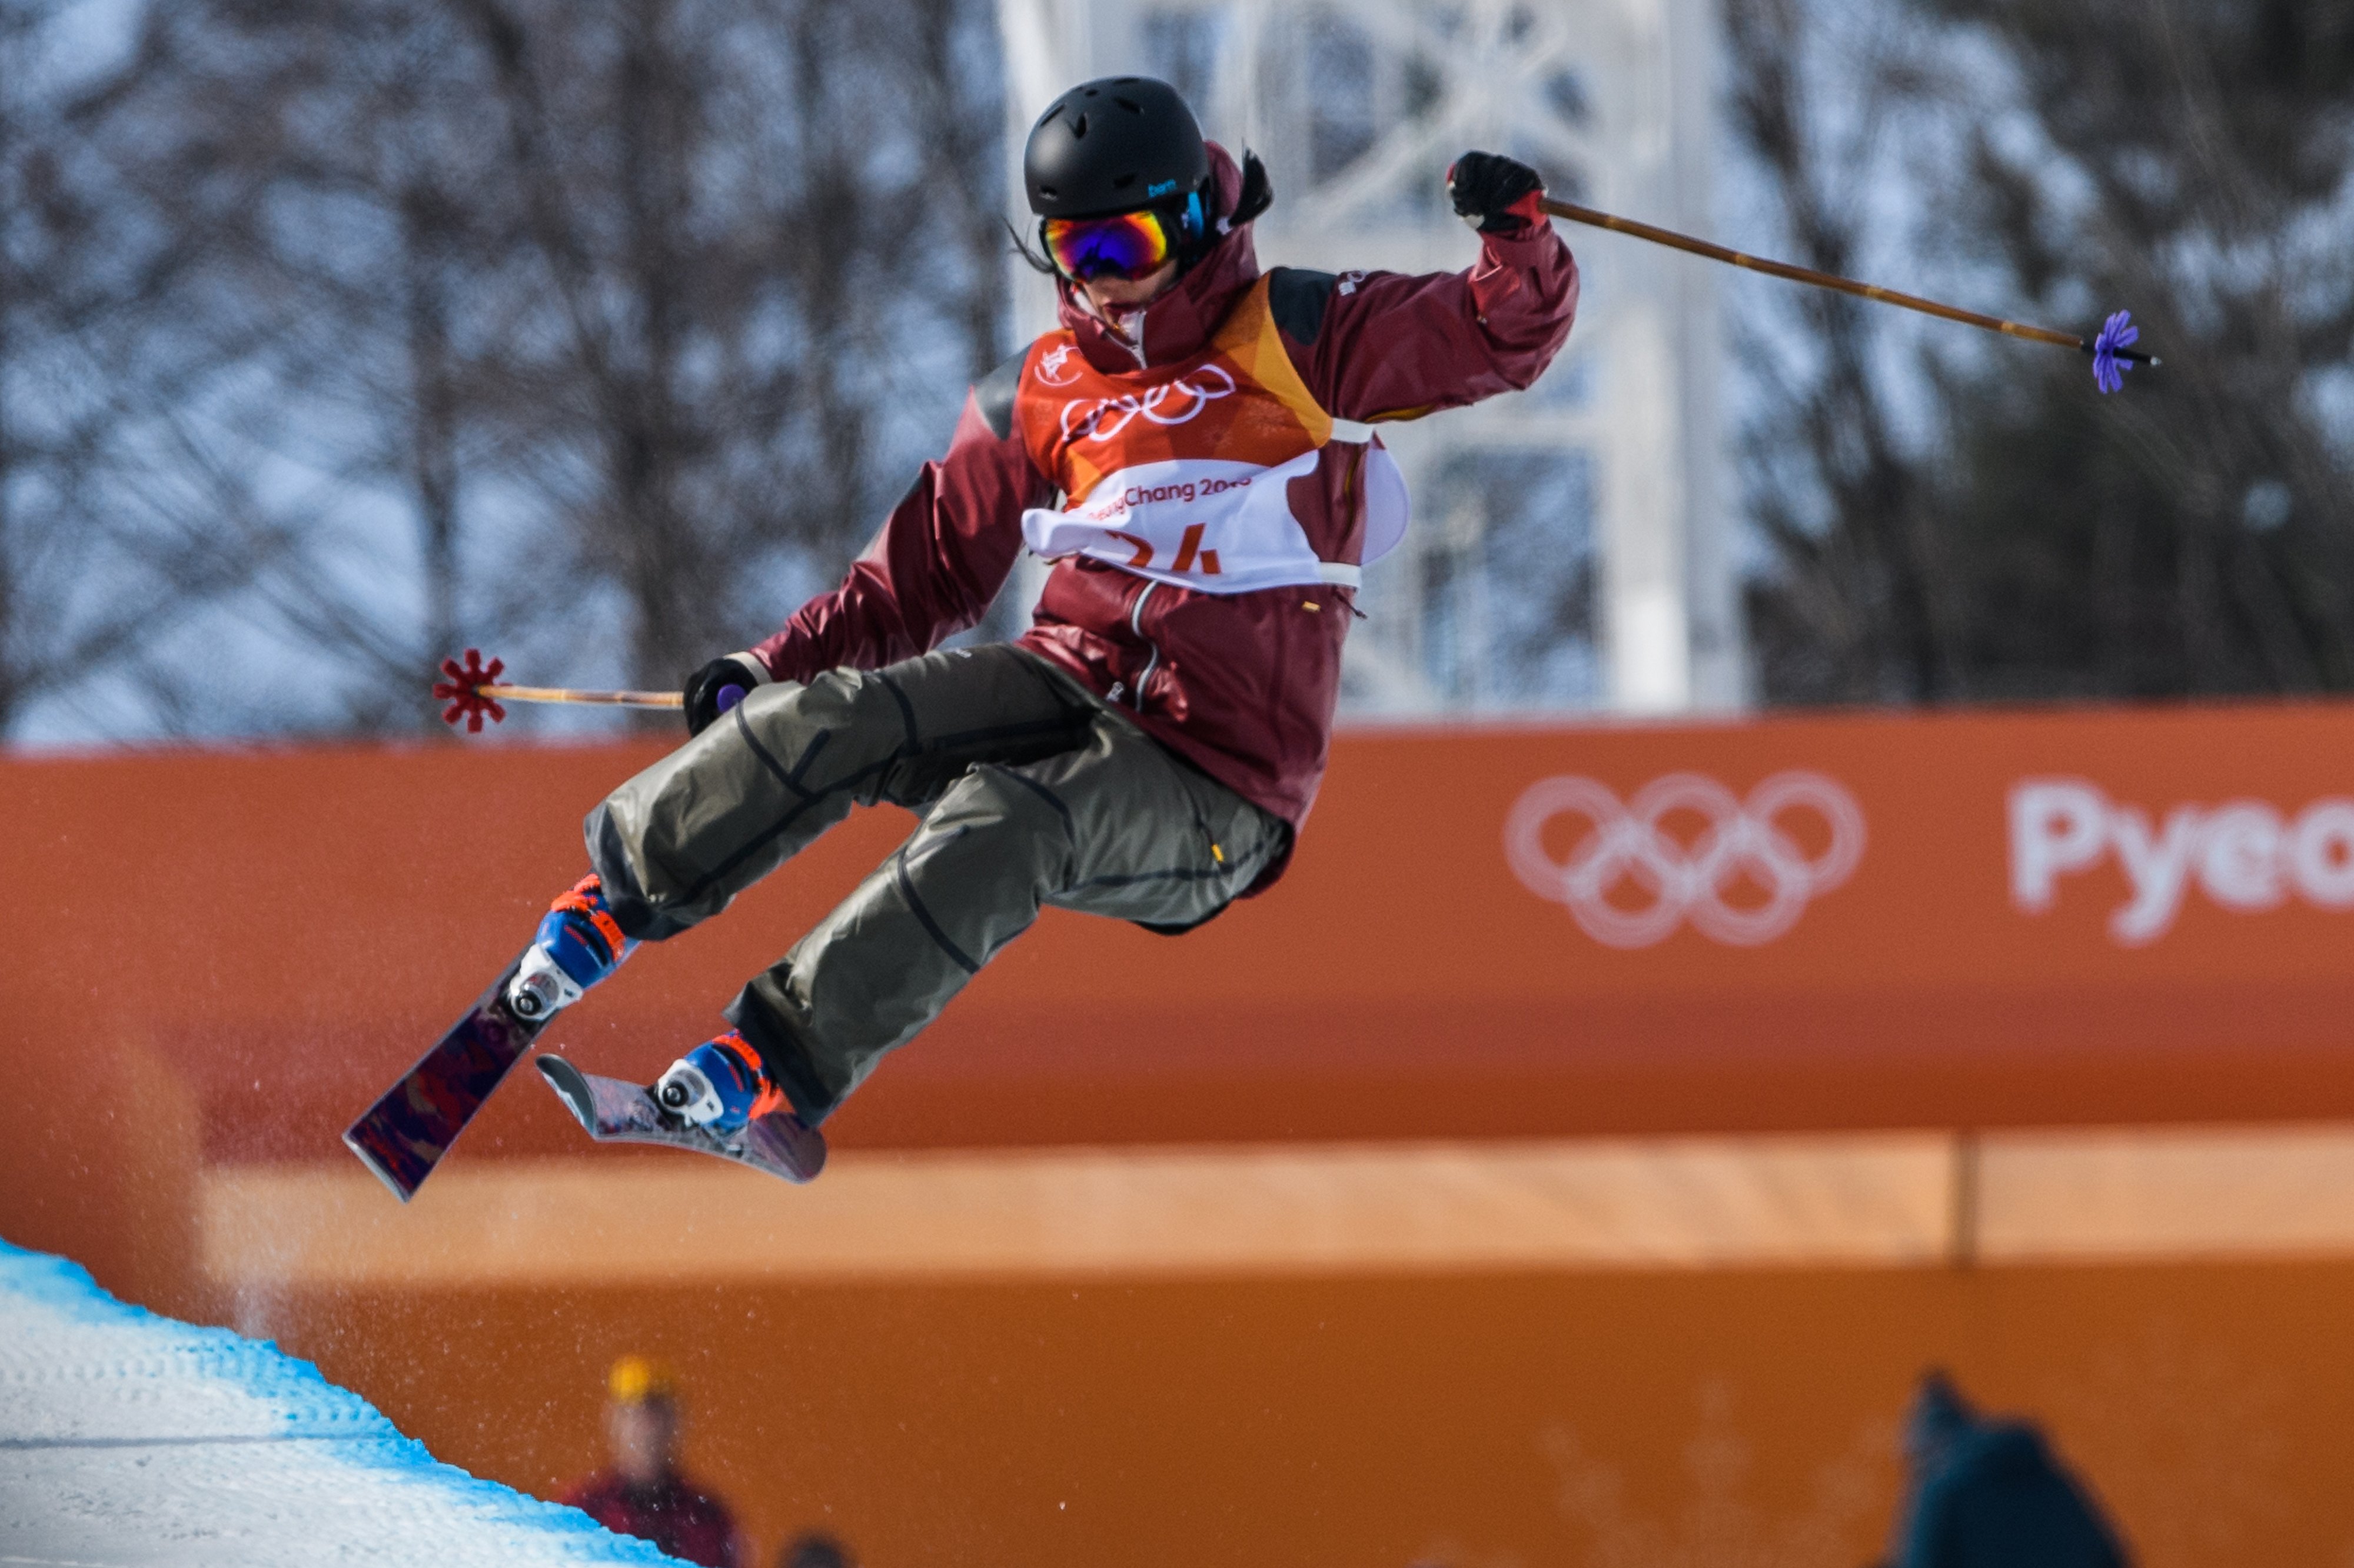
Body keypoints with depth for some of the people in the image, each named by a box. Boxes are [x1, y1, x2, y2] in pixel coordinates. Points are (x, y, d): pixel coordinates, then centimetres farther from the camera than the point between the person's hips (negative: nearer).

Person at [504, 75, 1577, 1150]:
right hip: (1071, 688, 5)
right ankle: (622, 893, -8)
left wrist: (1515, 228, -24)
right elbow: (932, 569, 23)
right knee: (835, 722, -22)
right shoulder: (1045, 395, 15)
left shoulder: (1297, 341, 1)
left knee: (1003, 827, -34)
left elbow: (1510, 334, -3)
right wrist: (771, 667, 14)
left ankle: (779, 1070, -33)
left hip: (1211, 795, -5)